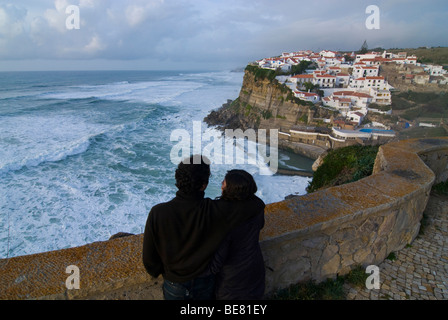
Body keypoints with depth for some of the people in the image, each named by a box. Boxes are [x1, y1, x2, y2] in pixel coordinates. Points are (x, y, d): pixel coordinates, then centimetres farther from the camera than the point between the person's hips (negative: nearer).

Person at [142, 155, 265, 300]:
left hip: (174, 287, 0)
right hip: (205, 284, 1)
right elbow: (258, 204, -23)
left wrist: (160, 272, 7)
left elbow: (149, 259, -16)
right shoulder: (214, 211, -30)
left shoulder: (157, 213, -28)